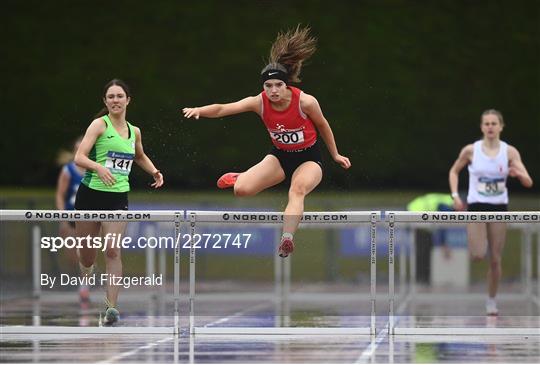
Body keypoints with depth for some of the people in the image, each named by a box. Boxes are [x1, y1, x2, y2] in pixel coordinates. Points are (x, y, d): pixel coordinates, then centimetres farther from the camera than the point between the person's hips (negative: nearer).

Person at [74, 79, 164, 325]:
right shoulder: (100, 125, -6)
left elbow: (140, 157, 32)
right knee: (87, 256, 8)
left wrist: (155, 172, 14)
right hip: (91, 193, -2)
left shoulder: (134, 131, 10)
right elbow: (79, 157, -17)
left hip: (118, 197, 2)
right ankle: (86, 272, 45)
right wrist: (99, 167, -35)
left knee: (113, 252, -12)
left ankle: (111, 306, -12)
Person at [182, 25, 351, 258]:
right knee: (241, 190, -13)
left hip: (308, 158, -3)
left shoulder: (305, 102, -23)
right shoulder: (259, 102, -17)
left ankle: (287, 238, -49)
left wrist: (335, 155, 9)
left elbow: (323, 126, -4)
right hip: (279, 157, 3)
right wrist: (199, 110, -42)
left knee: (297, 190, -35)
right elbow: (222, 109, -22)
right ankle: (241, 178, 25)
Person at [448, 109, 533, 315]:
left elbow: (528, 182, -9)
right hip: (476, 207, -1)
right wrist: (455, 195, -1)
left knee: (495, 259, 3)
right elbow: (454, 172, 11)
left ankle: (491, 301, 18)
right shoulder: (471, 151, -5)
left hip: (499, 208, 1)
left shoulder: (509, 152, -4)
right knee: (478, 255, -15)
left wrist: (518, 173, -31)